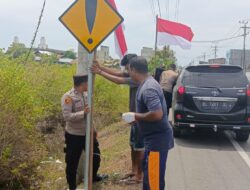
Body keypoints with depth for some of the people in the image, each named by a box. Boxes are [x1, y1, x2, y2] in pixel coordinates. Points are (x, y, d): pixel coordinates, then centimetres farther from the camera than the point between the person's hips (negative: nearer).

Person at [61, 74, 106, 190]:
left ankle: (93, 176, 45)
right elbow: (67, 116, -26)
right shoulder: (68, 97, -18)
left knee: (96, 156, 18)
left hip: (88, 133, 7)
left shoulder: (86, 95, 4)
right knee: (72, 162, 8)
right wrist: (83, 113, -32)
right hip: (74, 136, -7)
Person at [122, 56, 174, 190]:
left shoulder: (148, 88, -24)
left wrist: (136, 116, -19)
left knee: (154, 177, -1)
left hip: (157, 138, -10)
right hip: (154, 137, 10)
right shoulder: (147, 83, 9)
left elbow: (157, 114, -32)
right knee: (149, 172, 24)